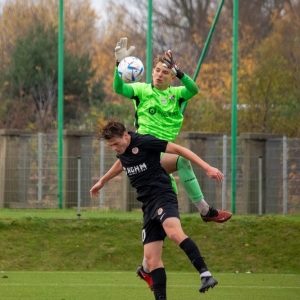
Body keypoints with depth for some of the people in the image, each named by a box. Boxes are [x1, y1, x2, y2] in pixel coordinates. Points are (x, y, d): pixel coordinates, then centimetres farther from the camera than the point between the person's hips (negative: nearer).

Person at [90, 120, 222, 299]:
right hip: (148, 205, 8)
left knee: (174, 232, -37)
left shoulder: (144, 142, -10)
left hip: (163, 196, -8)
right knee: (151, 258, -1)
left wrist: (207, 168, -17)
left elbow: (179, 150, -10)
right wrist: (102, 181, 53)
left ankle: (205, 274, -44)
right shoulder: (122, 150, 13)